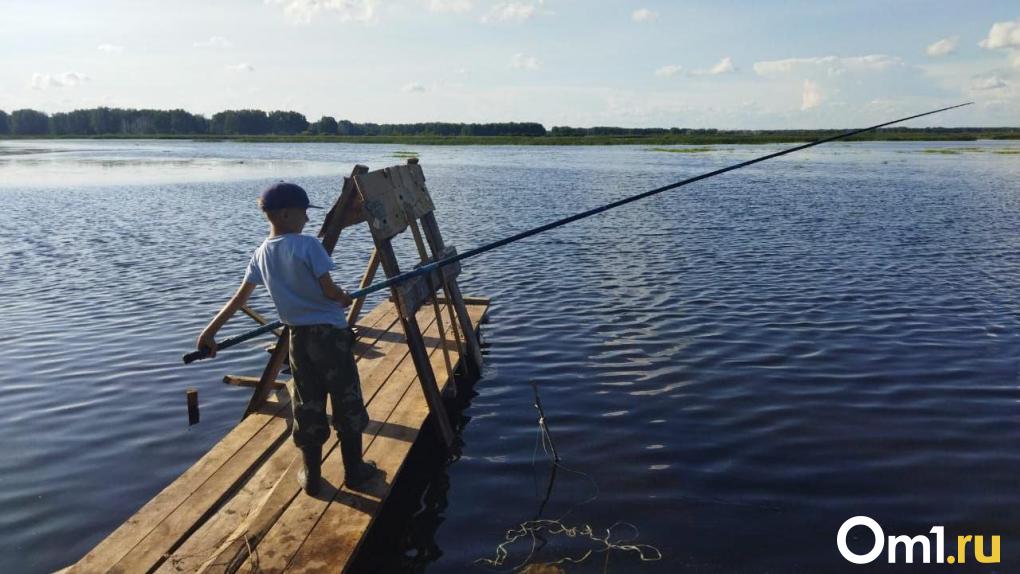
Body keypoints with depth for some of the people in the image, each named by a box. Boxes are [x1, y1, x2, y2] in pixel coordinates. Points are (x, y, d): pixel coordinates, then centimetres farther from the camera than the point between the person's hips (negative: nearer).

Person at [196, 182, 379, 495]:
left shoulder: (261, 254, 5)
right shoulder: (308, 245, -13)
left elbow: (238, 298, 5)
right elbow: (329, 291, -14)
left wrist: (210, 331, 11)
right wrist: (346, 299, 7)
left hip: (298, 337, 5)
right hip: (331, 332, -5)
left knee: (307, 405, 15)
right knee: (347, 401, 8)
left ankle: (311, 476, 23)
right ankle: (354, 470, 19)